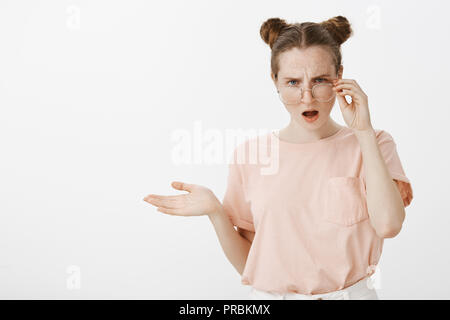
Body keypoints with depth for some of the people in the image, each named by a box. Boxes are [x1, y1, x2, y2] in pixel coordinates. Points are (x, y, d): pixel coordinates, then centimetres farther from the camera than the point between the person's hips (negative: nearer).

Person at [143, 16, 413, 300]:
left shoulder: (370, 145, -1)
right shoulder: (249, 154, 2)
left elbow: (389, 225, -18)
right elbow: (247, 263, 4)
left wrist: (364, 132, -13)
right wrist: (216, 212, -13)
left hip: (352, 293, 1)